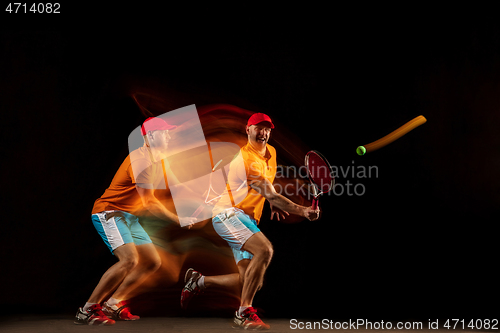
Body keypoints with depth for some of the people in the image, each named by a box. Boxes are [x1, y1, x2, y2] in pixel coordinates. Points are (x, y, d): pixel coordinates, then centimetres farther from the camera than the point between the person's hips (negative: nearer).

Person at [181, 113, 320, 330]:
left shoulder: (271, 152, 13)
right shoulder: (246, 159, -17)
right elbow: (271, 195, -23)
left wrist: (275, 206, 19)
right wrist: (302, 211, -28)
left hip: (248, 222, 9)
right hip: (229, 213, -9)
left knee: (250, 281, 0)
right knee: (265, 249, -33)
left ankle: (198, 281, 21)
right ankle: (244, 313, -23)